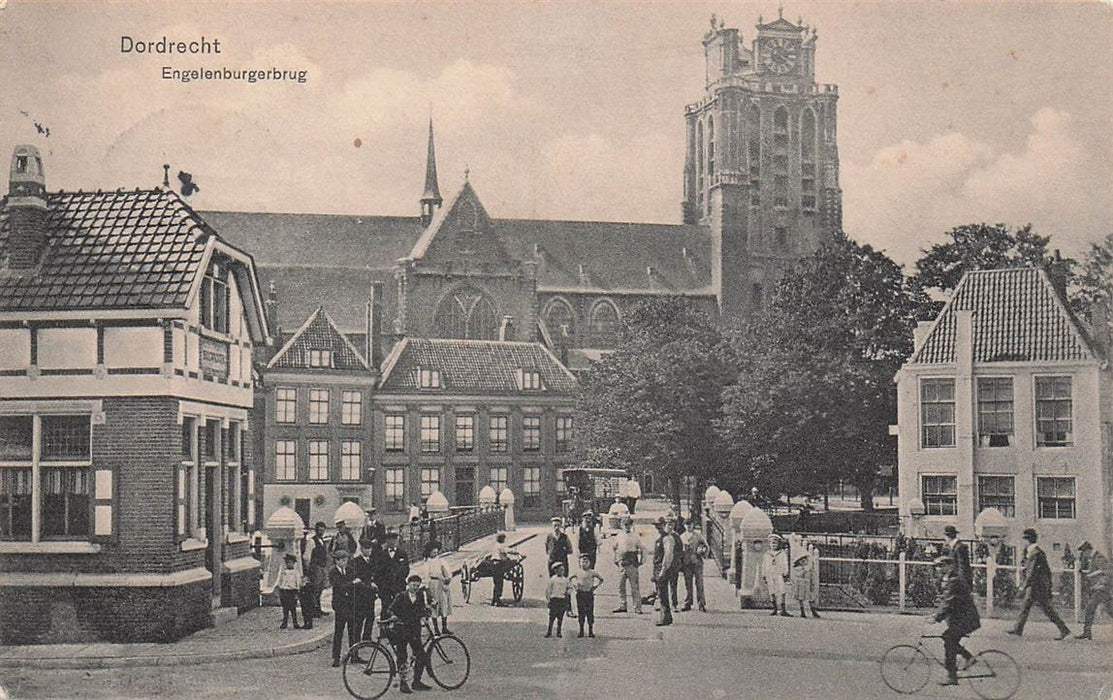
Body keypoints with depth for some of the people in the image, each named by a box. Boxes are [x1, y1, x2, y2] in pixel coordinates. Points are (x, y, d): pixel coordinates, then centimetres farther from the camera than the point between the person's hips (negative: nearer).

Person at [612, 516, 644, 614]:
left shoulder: (635, 537, -1)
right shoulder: (619, 537, 11)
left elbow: (643, 549, 3)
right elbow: (615, 549, 24)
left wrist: (641, 561, -2)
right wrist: (616, 560, 16)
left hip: (632, 565, -4)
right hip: (622, 564, 4)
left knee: (634, 587, -3)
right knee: (621, 586, 6)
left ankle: (637, 607, 0)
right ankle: (622, 606, 14)